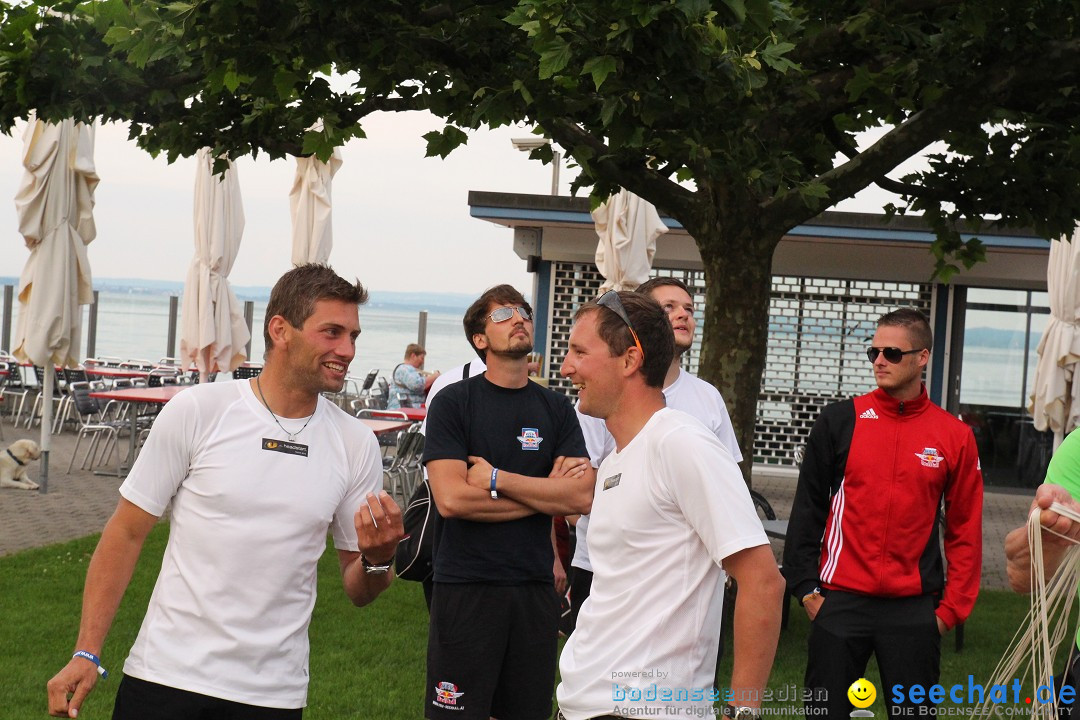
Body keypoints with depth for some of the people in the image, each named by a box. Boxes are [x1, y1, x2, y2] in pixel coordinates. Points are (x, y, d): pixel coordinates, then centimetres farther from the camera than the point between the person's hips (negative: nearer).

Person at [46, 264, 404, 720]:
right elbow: (126, 533, -2)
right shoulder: (198, 411, -6)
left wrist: (378, 558, -15)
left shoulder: (356, 445, 1)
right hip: (166, 679, -2)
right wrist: (87, 653, -7)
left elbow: (358, 591, 8)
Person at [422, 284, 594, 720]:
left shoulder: (556, 409, 8)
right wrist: (546, 492, -8)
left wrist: (495, 479, -11)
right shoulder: (453, 403, -2)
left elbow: (581, 497, -4)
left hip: (535, 587, 4)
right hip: (465, 586, -4)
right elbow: (450, 497, -15)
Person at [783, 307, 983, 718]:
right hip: (840, 602, 0)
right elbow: (807, 510, 5)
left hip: (915, 608, 0)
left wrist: (953, 607, 1)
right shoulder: (840, 421, 1)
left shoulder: (954, 436, 3)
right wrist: (805, 587, 0)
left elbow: (965, 532, 7)